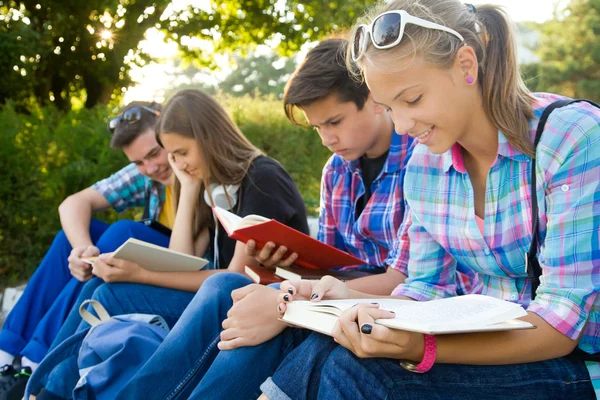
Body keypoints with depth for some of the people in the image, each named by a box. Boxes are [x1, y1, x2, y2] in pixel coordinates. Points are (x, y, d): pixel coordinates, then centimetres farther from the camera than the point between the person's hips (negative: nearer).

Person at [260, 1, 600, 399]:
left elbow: (559, 324, -21)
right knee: (323, 352, -22)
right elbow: (428, 288, 7)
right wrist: (356, 302, -15)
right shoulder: (423, 164, 3)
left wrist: (421, 348, -35)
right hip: (486, 347, 5)